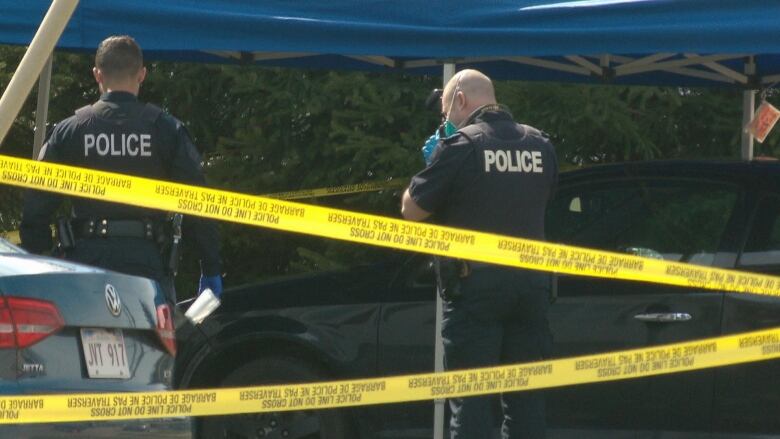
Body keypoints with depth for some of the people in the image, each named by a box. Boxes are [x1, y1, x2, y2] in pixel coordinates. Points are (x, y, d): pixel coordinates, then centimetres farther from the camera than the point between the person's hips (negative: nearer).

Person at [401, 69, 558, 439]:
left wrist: (431, 167, 13)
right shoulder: (540, 146, 10)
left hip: (475, 283, -5)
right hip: (531, 283, 5)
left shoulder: (460, 145, -7)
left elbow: (412, 209, -4)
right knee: (525, 398, 9)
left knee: (471, 399, -3)